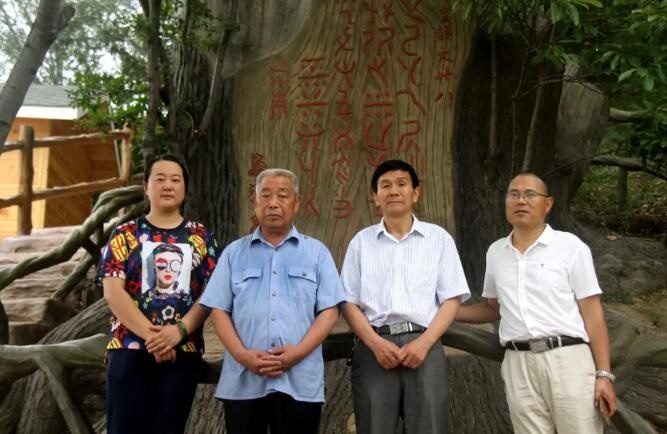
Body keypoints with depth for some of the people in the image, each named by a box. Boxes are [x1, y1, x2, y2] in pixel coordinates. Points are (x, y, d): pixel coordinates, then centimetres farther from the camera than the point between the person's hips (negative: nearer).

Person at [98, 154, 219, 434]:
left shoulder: (201, 238, 10)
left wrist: (179, 330, -15)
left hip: (184, 352, 1)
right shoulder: (125, 235, 6)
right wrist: (150, 335, -15)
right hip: (130, 349, -1)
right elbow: (113, 292, -5)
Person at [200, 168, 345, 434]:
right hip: (243, 381, 1)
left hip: (300, 381, -1)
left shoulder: (316, 252, 8)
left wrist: (298, 352, -13)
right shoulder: (234, 253, 11)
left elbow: (329, 311, 1)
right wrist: (242, 354, -11)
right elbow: (219, 310, 5)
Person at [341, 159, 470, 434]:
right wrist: (376, 344, -9)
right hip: (374, 348, 1)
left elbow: (451, 300, 4)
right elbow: (349, 303, 6)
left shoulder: (438, 238, 9)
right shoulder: (361, 242, 11)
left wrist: (423, 343, -9)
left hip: (424, 346, 0)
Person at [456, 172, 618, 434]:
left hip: (567, 359, -3)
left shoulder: (570, 246, 0)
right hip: (519, 365, 3)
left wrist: (604, 374, -7)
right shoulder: (495, 252, 13)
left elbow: (592, 313, -2)